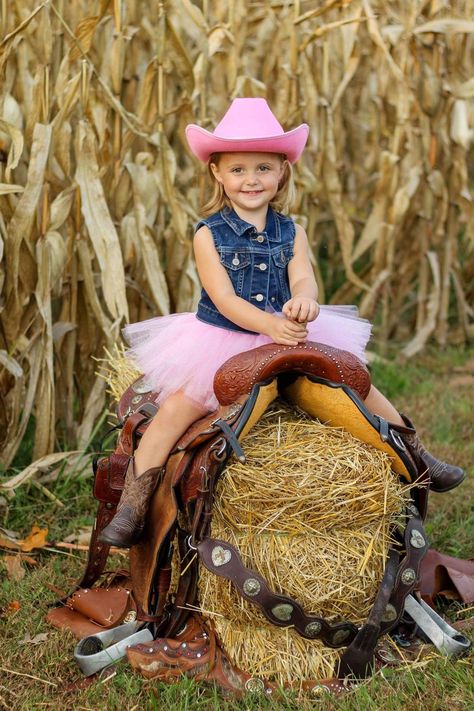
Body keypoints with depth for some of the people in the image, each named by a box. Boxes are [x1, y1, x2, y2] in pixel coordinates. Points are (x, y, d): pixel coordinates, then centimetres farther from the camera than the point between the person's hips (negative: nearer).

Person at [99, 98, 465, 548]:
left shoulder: (291, 233, 1)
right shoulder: (209, 234, -9)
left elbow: (304, 279, -15)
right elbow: (223, 298, -18)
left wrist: (303, 301, -41)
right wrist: (269, 324, -36)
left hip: (289, 338, 3)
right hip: (220, 342, -3)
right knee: (175, 409, -20)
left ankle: (415, 455, 20)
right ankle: (132, 506, -13)